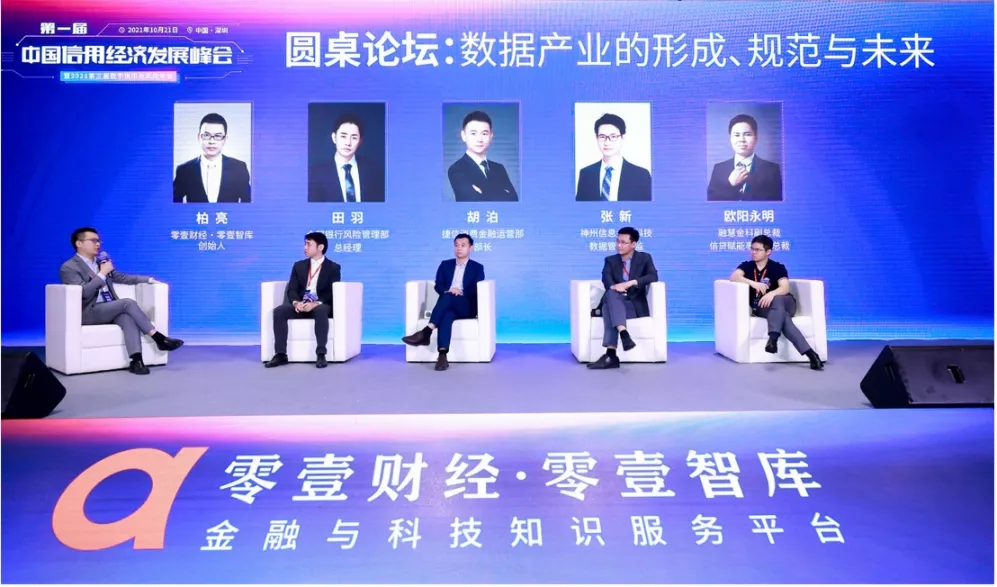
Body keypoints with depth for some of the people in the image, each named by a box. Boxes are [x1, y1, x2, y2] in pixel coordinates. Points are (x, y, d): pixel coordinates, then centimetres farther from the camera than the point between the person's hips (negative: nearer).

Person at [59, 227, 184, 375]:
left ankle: (136, 360, -42)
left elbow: (122, 277, 24)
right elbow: (84, 292, -18)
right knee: (128, 302, -28)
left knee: (128, 317, -30)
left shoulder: (100, 262, 19)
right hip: (89, 313, -6)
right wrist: (102, 273, -11)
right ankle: (159, 338, -26)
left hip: (110, 309, 6)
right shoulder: (69, 267, -3)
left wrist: (149, 279, 15)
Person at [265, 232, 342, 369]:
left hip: (321, 306, -4)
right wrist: (296, 302, -17)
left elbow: (333, 293, -7)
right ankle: (281, 354, -24)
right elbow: (292, 289, 7)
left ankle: (321, 354, -37)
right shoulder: (299, 266, 17)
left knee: (320, 311, -40)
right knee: (279, 311, -25)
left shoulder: (333, 268, 5)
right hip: (301, 306, 4)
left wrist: (316, 303, -25)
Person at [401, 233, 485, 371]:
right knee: (446, 316, -37)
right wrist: (447, 291, -16)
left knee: (447, 297, -36)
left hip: (467, 307, -2)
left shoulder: (477, 267, 12)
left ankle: (425, 333, -44)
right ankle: (442, 355, -53)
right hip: (448, 306, 2)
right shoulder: (445, 264, 21)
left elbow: (477, 290, -2)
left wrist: (460, 292, -21)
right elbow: (438, 286, 8)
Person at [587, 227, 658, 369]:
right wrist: (614, 286, -31)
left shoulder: (644, 258, 11)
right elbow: (606, 279, -5)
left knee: (609, 308, -36)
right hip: (615, 303, 2)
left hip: (635, 305, -2)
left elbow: (653, 276, -8)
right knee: (611, 293, -36)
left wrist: (631, 282, -24)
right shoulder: (610, 260, 16)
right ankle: (624, 334, -54)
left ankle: (611, 355, -48)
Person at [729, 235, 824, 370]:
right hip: (762, 308, 0)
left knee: (776, 300, -37)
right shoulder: (747, 266, 5)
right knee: (783, 317, -33)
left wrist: (771, 294, -38)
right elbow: (733, 277, -16)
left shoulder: (778, 267, 0)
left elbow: (785, 288, -16)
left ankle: (773, 338, -54)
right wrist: (753, 283, -32)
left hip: (784, 303, 0)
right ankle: (809, 353, -44)